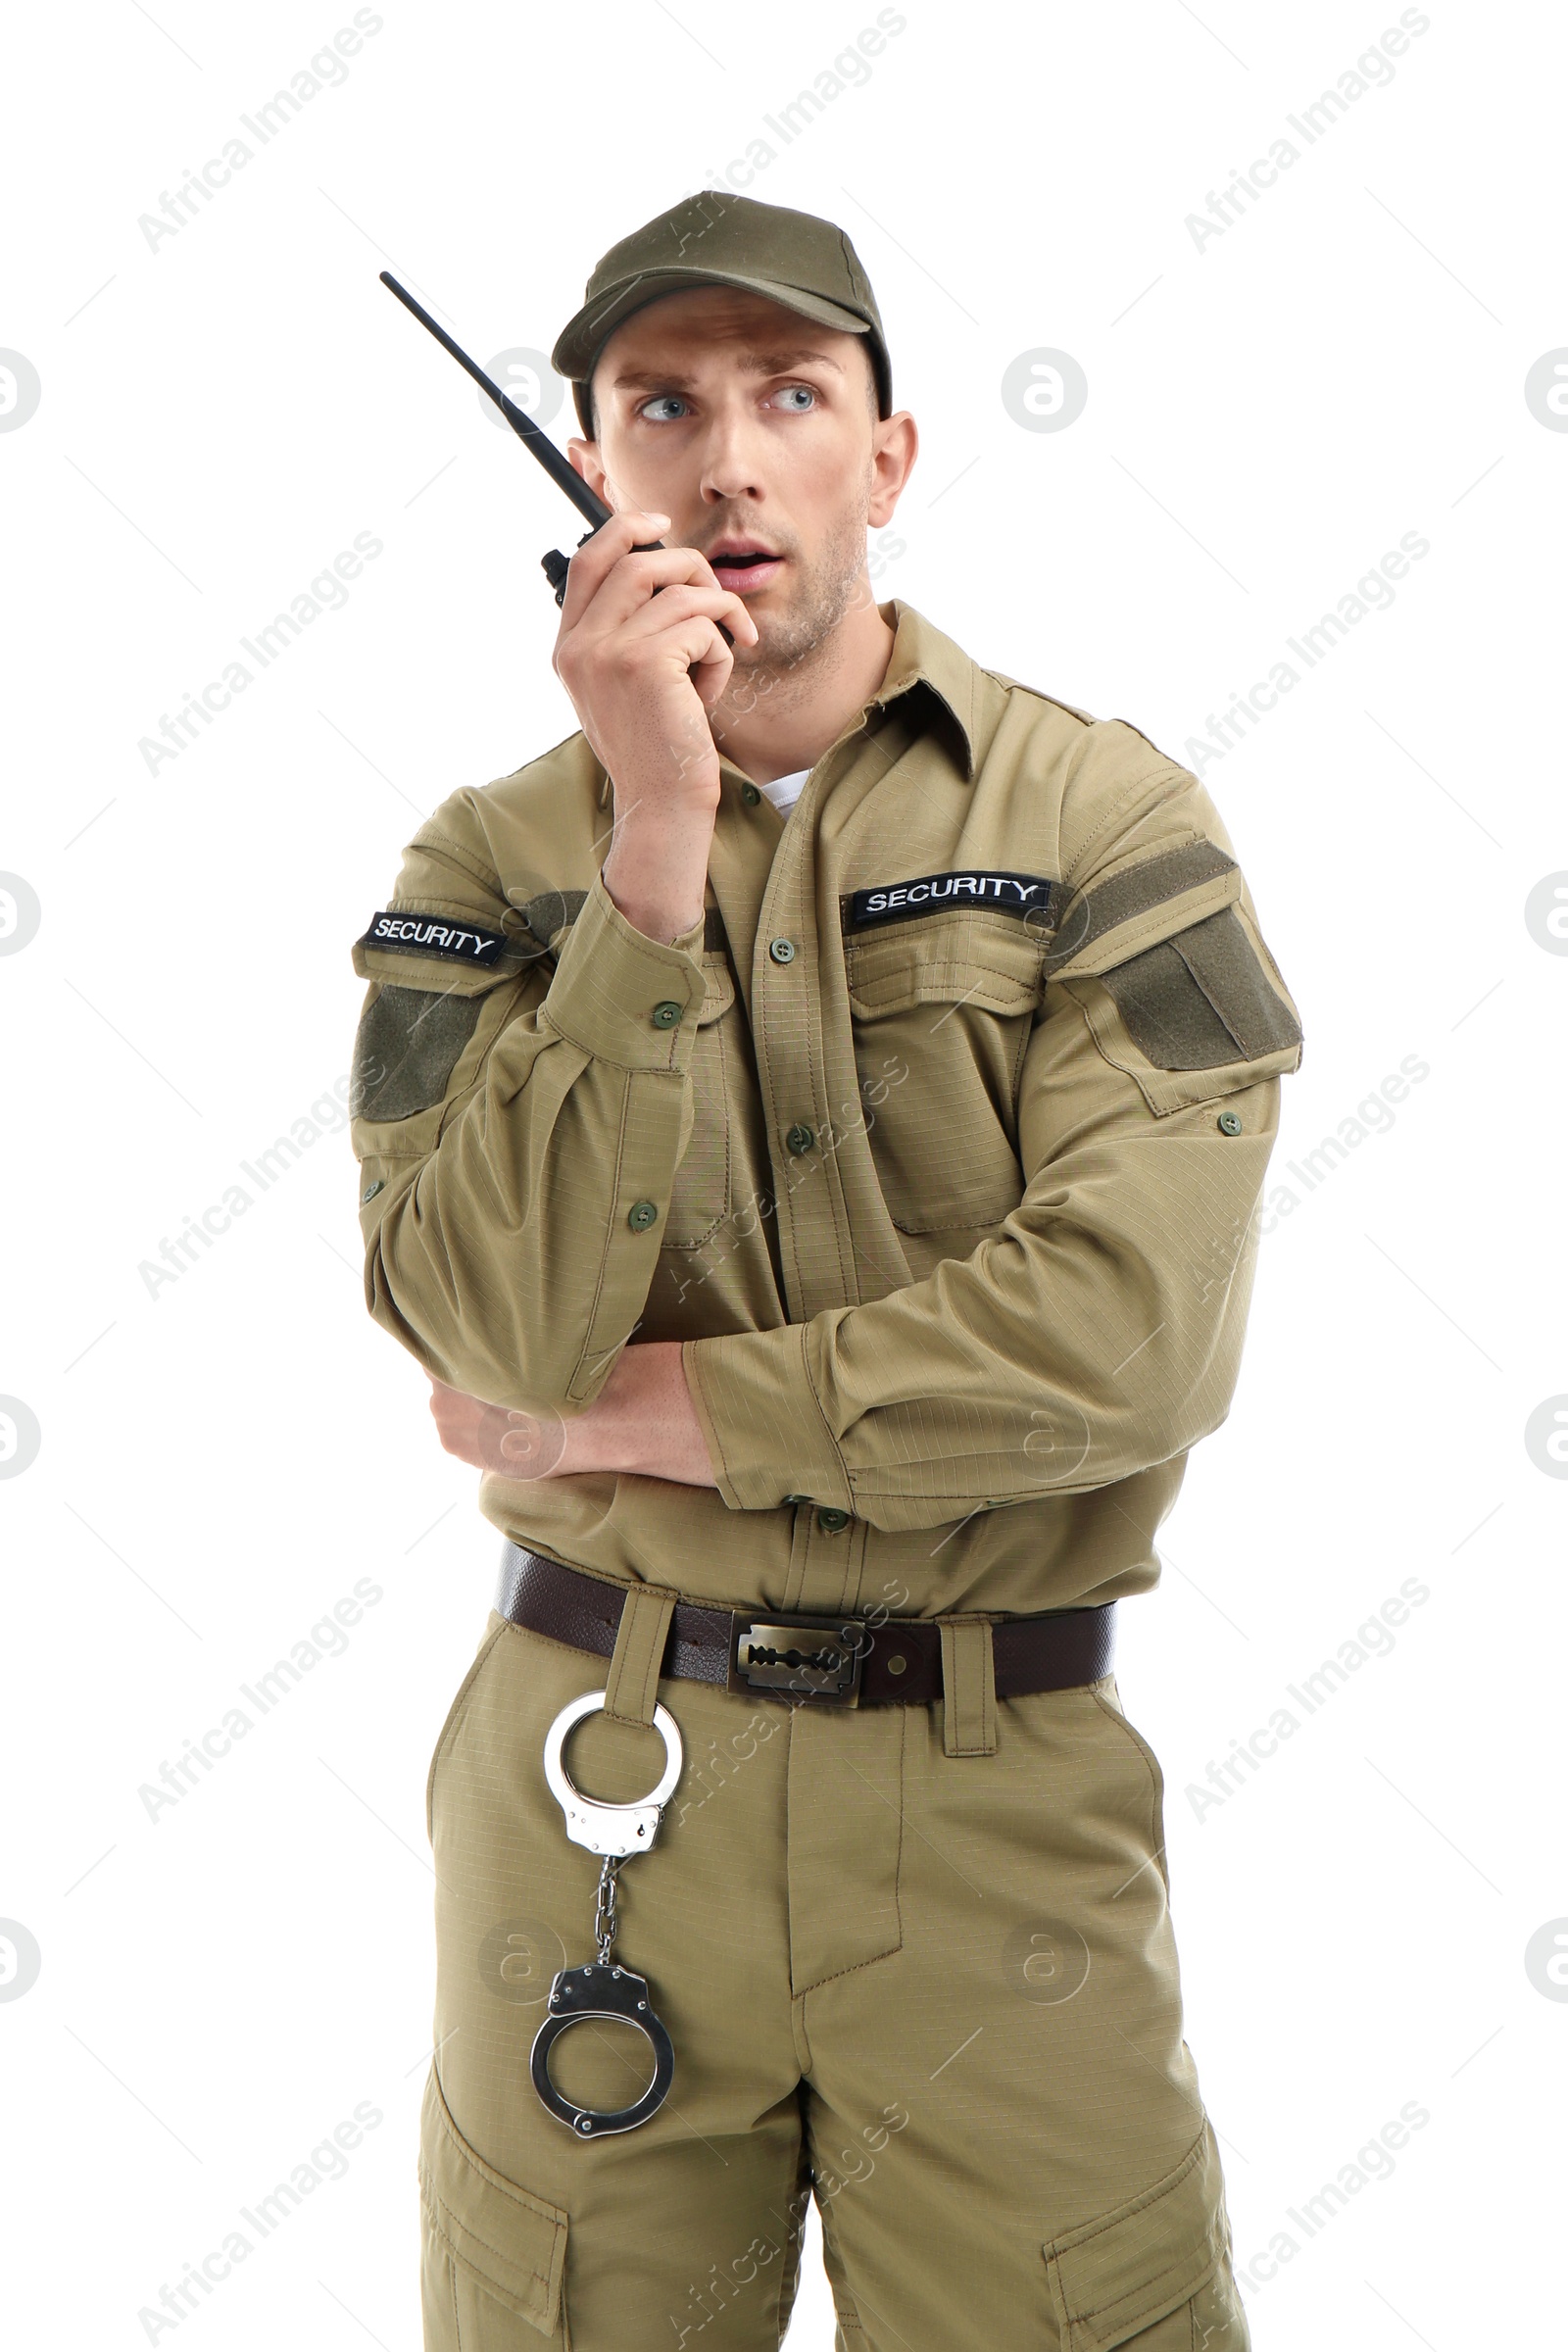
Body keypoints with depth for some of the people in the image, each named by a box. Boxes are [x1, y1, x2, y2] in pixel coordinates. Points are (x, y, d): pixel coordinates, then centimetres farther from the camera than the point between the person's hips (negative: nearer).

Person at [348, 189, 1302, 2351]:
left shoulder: (1104, 819, -5)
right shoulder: (488, 866, 1)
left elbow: (1141, 1334, -17)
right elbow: (501, 1336, -14)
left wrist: (647, 1409, -11)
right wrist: (655, 848, -18)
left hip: (999, 1794, -1)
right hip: (592, 1767, 2)